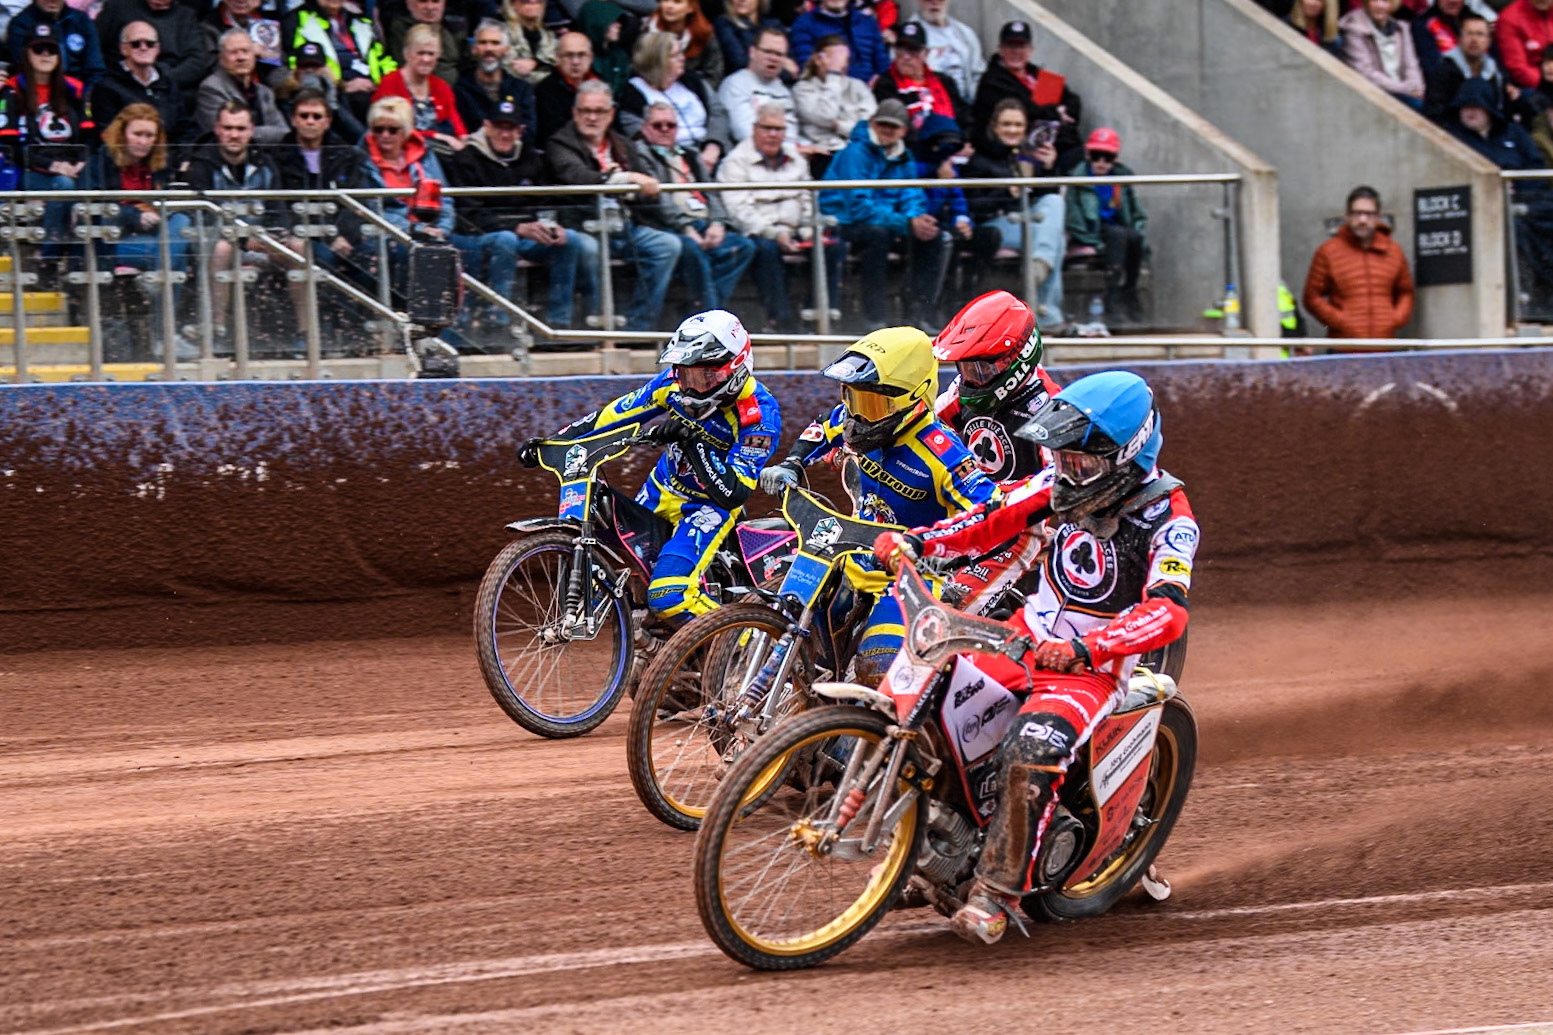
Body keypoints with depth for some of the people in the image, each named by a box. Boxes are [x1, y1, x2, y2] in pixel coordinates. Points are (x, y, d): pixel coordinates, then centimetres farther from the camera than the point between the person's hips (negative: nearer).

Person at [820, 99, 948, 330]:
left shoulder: (904, 158, 10)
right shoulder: (856, 153, -15)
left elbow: (912, 198, 7)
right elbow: (859, 206, -23)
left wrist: (917, 218, -20)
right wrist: (907, 224, -30)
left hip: (885, 222, 7)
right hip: (844, 223, -7)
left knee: (931, 235, -14)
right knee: (877, 233, -38)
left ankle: (921, 315, -14)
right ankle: (875, 319, -36)